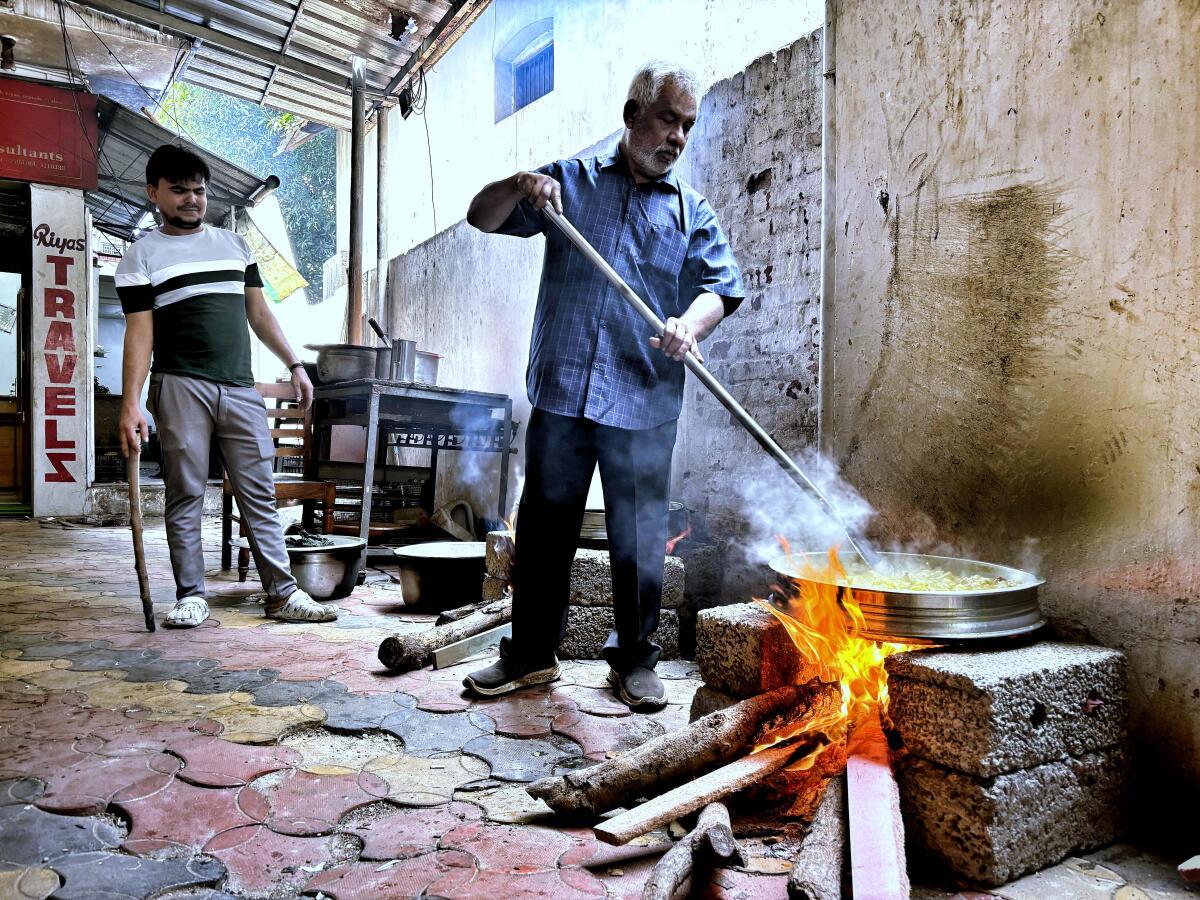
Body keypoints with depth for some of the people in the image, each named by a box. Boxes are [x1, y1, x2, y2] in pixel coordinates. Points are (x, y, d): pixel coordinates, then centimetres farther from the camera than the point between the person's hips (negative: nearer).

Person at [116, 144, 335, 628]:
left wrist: (294, 364, 10)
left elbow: (258, 312, 19)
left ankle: (282, 592, 4)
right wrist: (130, 404, -10)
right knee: (185, 495, 1)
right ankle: (191, 595, 11)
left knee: (260, 494, 1)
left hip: (241, 388, 3)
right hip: (180, 388, -3)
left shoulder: (235, 244, 18)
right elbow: (139, 333, -1)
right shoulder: (142, 256, 6)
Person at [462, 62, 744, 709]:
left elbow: (721, 284, 3)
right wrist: (520, 186, -9)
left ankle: (634, 660, 22)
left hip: (644, 403, 0)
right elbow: (482, 218, 13)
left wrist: (691, 324, -20)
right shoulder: (570, 180, 13)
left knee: (639, 538, 5)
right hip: (562, 392, 0)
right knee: (544, 527, 7)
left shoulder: (692, 210, 14)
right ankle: (531, 654, 23)